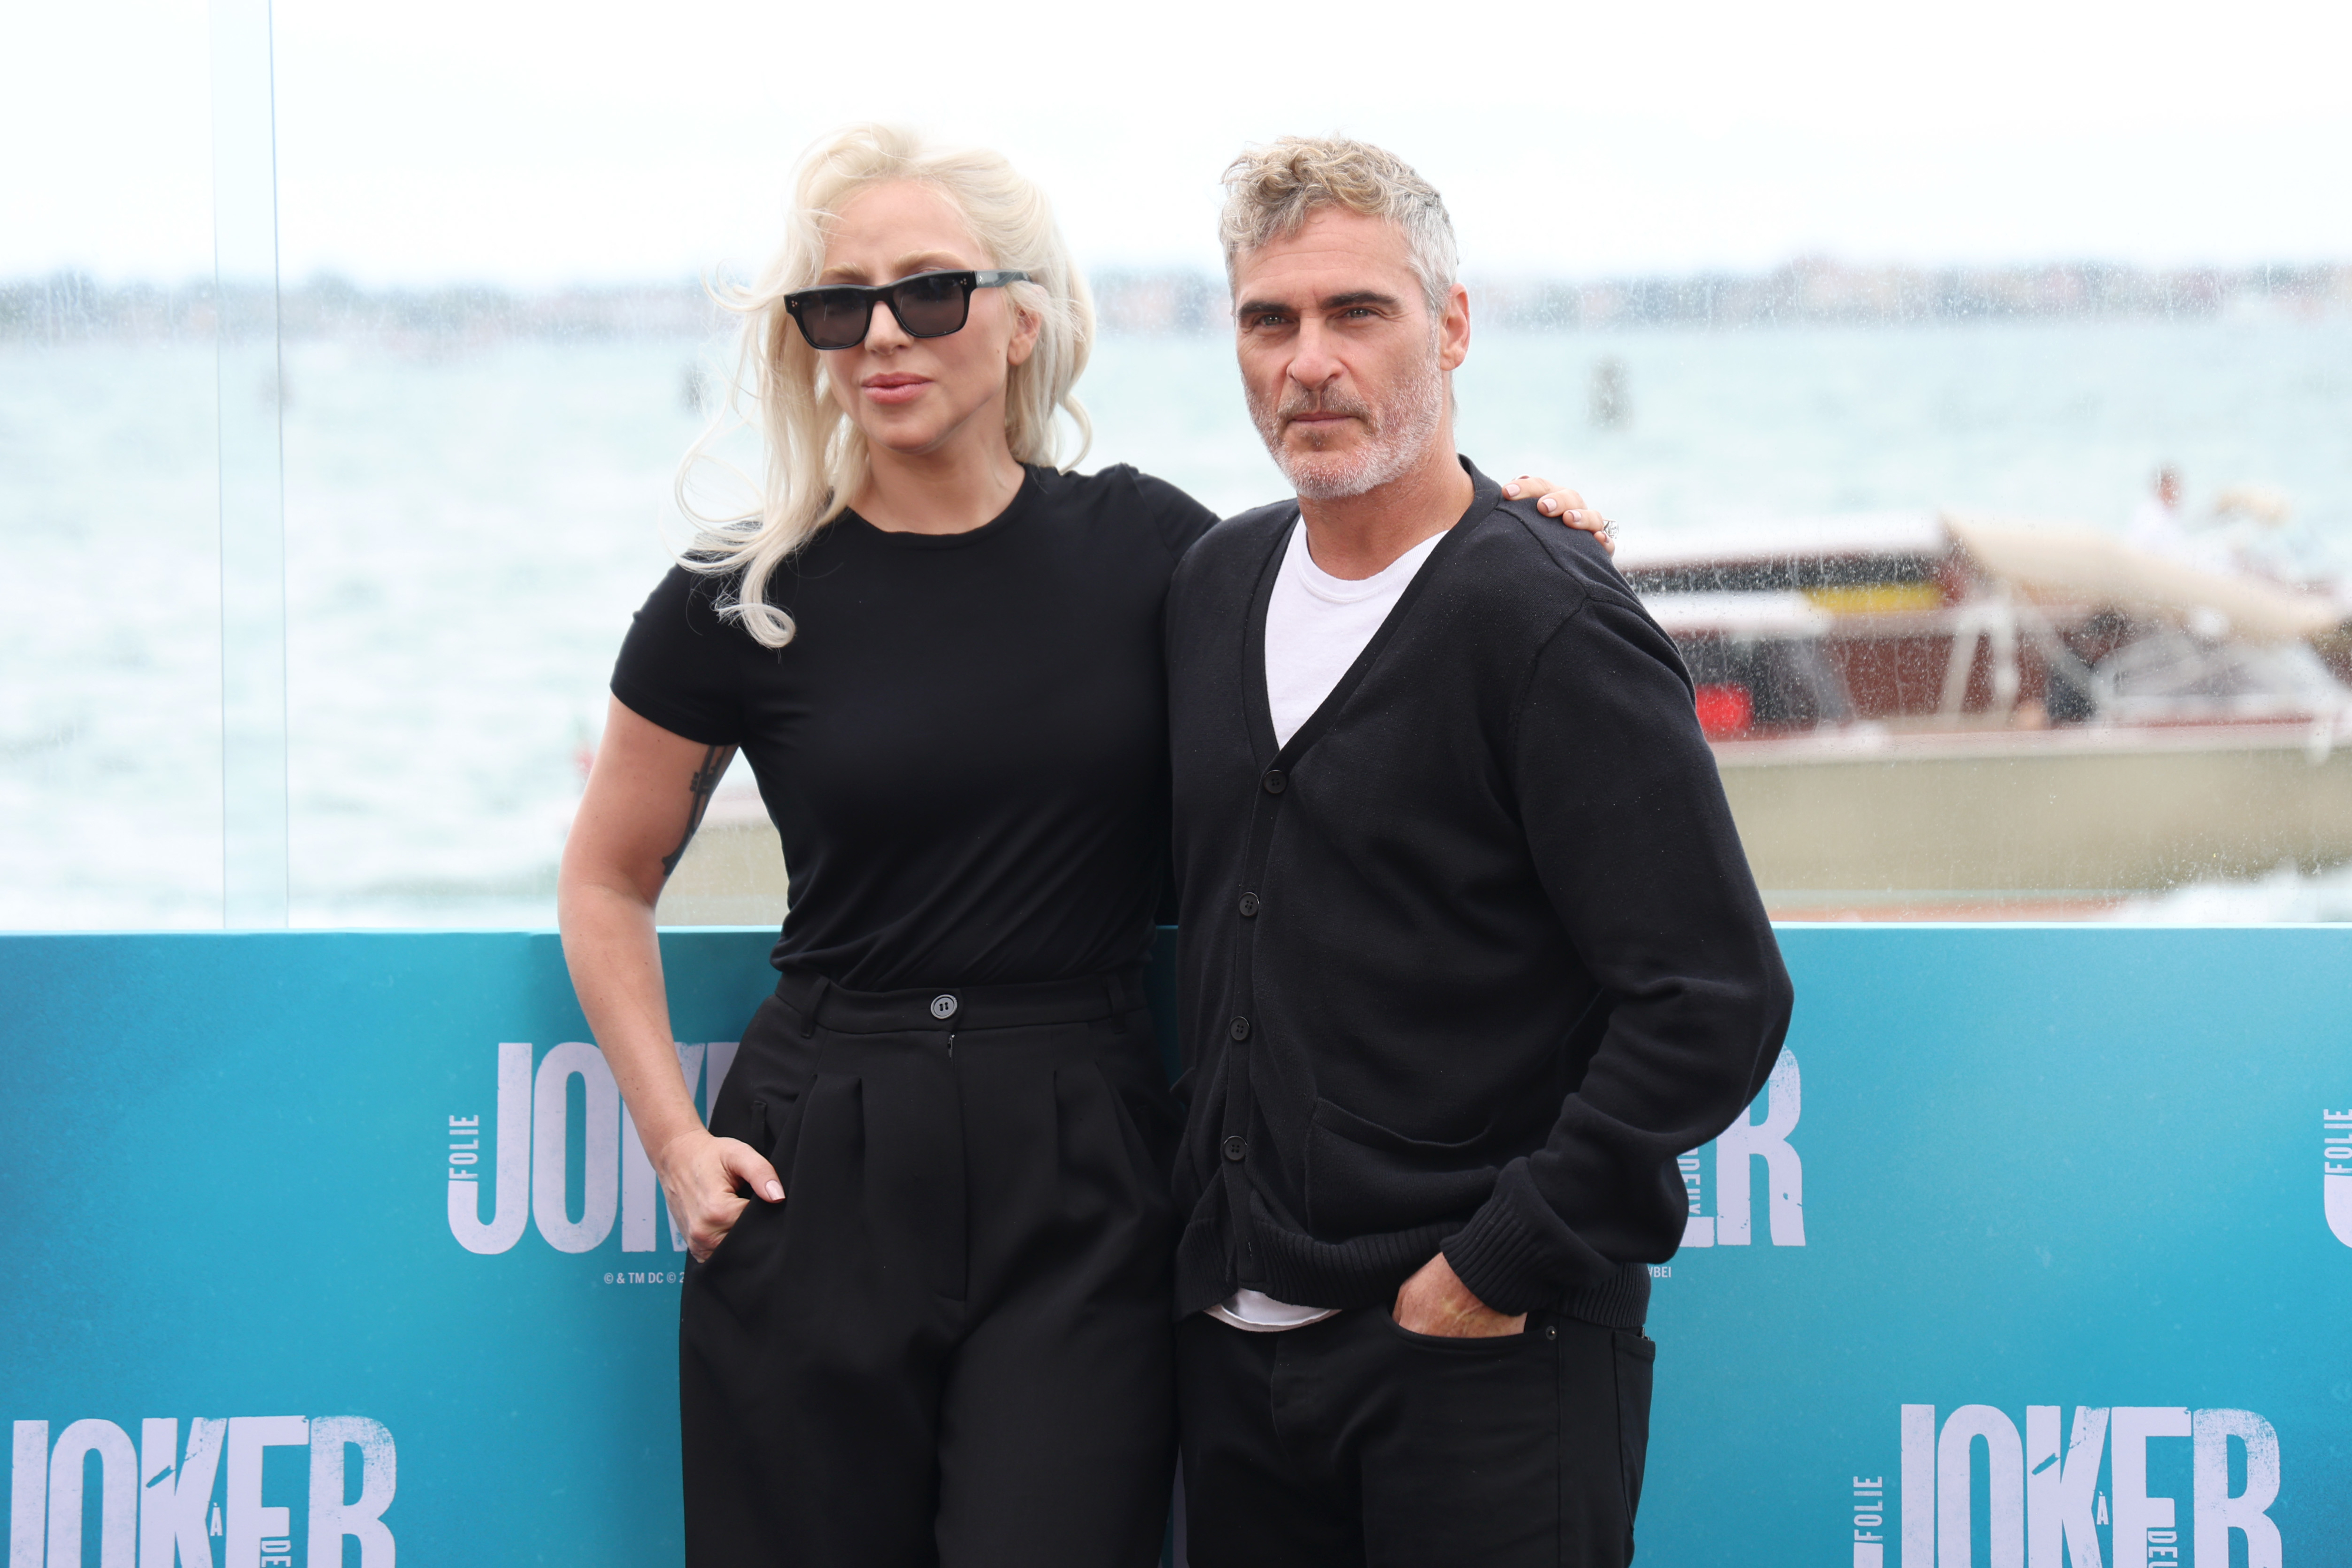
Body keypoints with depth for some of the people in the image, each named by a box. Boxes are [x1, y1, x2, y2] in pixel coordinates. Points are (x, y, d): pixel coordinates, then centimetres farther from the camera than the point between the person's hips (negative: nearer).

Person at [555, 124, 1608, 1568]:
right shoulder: (743, 602, 1)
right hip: (818, 1178, 0)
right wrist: (674, 1138, 3)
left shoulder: (1142, 547, 3)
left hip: (1083, 1188, 0)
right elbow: (609, 883, 13)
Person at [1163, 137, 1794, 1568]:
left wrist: (1497, 1268, -16)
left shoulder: (1549, 621, -12)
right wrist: (1206, 1237, 14)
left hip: (1486, 1362, -6)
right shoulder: (1216, 585, 10)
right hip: (1237, 1341, 7)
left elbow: (1718, 1005, -17)